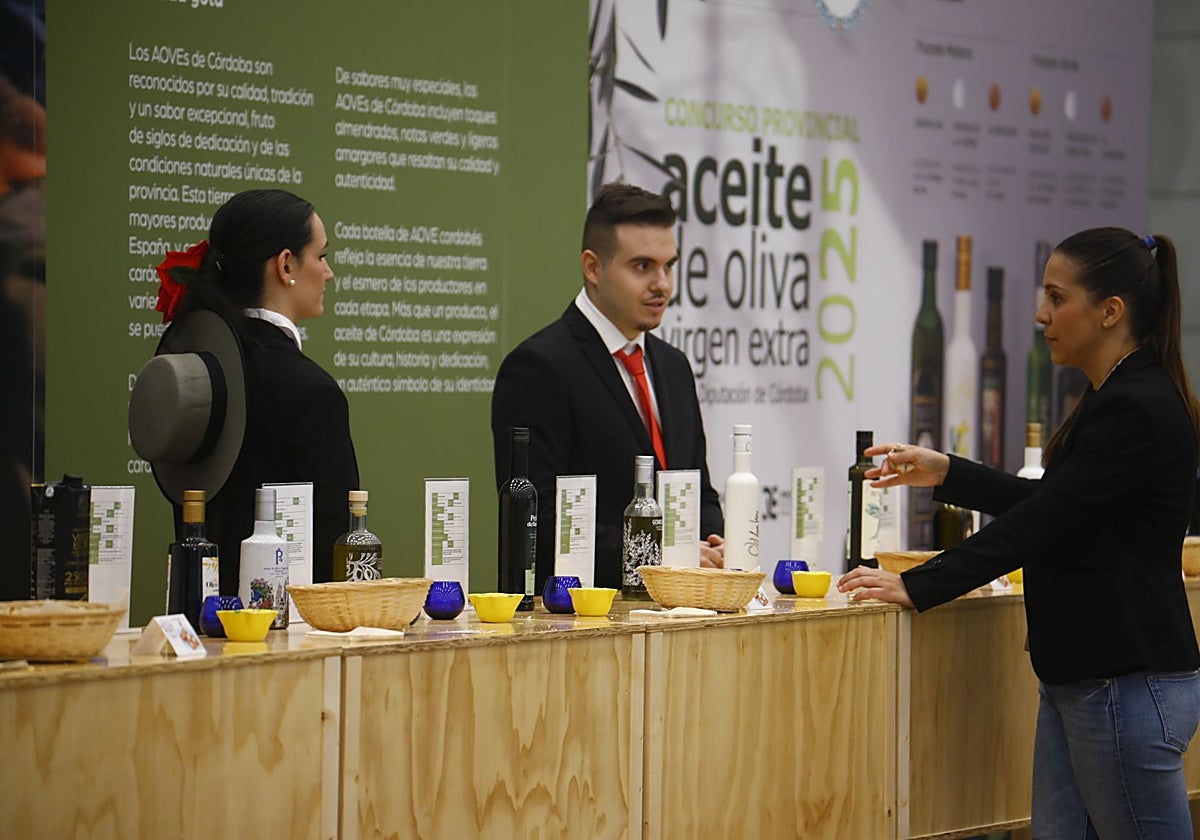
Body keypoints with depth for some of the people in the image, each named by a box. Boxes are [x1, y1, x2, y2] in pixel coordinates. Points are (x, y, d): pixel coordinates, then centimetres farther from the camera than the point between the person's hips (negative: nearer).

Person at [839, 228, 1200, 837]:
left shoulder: (1138, 409, -19)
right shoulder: (1112, 398, 13)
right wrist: (946, 474, 22)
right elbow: (1048, 504, 24)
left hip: (1130, 686, -10)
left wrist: (917, 587, -17)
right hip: (1079, 677, 10)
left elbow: (1037, 524, -20)